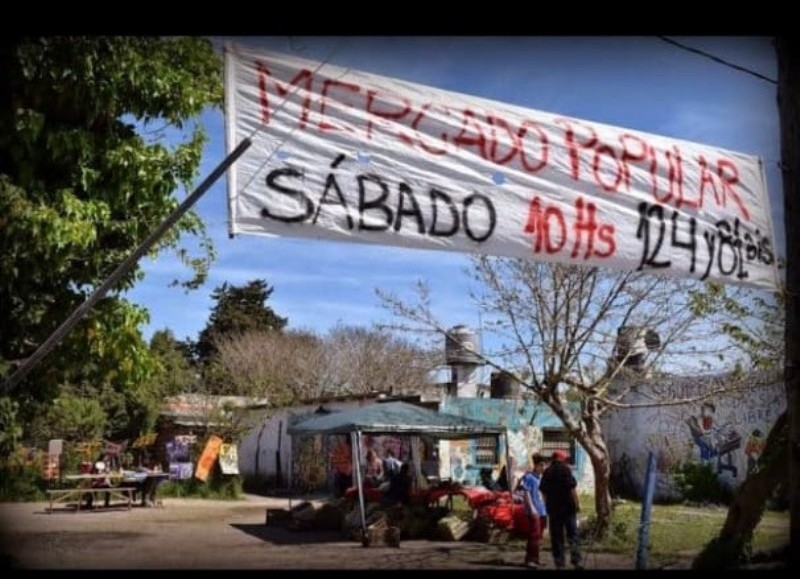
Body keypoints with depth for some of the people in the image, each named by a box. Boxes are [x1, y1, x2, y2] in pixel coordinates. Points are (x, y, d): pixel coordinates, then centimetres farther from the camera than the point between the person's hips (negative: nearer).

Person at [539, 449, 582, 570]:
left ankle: (559, 563, 6)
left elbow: (543, 491, 12)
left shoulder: (547, 472, 9)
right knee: (573, 534, 1)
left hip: (553, 508, 4)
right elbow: (572, 488, -12)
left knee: (556, 536, 7)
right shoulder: (565, 469, -5)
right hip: (568, 506, -4)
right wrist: (577, 503, -7)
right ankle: (576, 561, -7)